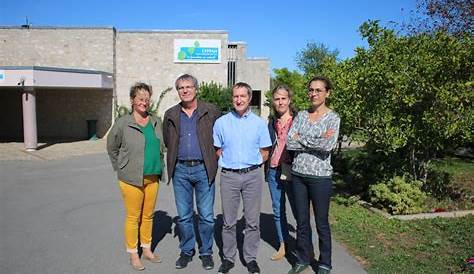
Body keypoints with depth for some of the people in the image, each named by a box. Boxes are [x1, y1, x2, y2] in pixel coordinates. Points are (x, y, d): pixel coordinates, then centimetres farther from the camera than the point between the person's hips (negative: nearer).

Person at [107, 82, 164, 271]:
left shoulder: (155, 122, 7)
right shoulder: (122, 123, -8)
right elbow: (111, 147, 4)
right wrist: (121, 168, 5)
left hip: (152, 178, 4)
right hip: (131, 179, -4)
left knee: (148, 215, 14)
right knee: (133, 217, 5)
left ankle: (147, 249, 31)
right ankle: (133, 254, 21)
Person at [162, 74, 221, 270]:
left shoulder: (211, 111, -1)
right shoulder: (170, 115, 6)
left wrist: (212, 156, 5)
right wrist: (176, 158, 14)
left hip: (204, 169, -2)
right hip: (180, 170, 3)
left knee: (206, 216, 4)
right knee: (183, 215, 11)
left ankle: (206, 252, 22)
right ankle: (186, 251, 28)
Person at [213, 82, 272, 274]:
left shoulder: (259, 123, 4)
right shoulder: (221, 123, 4)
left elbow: (265, 152, 8)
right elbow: (217, 150, 10)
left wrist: (251, 164, 1)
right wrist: (229, 161, 2)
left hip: (253, 175, 0)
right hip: (229, 176, 0)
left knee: (252, 221, 7)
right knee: (228, 221, 8)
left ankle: (251, 258, 22)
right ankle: (228, 258, 23)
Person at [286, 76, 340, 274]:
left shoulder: (333, 118, -3)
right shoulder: (301, 115, 7)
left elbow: (329, 145, -20)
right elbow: (289, 142, -5)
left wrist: (301, 139, -10)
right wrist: (316, 141, -12)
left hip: (320, 176, -3)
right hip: (298, 174, 4)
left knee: (321, 224, 9)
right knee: (301, 221, 15)